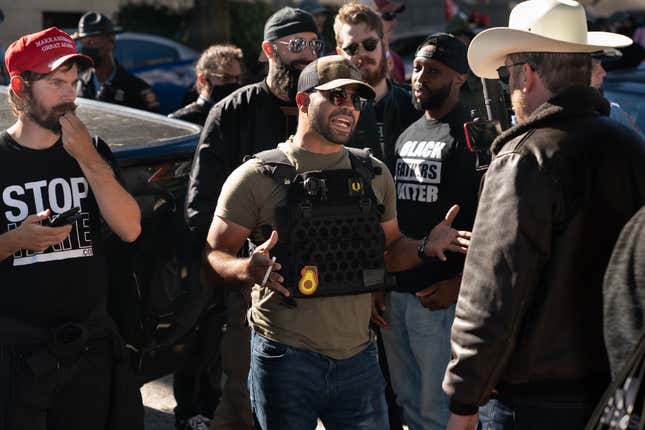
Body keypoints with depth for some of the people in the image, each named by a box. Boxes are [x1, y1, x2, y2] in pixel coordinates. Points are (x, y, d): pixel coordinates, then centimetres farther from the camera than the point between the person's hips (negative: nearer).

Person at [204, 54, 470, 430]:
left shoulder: (374, 174, 11)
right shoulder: (258, 177, -4)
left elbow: (390, 248, 20)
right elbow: (214, 256, -5)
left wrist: (425, 248, -1)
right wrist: (248, 269, -26)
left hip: (358, 357, 4)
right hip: (285, 358, -4)